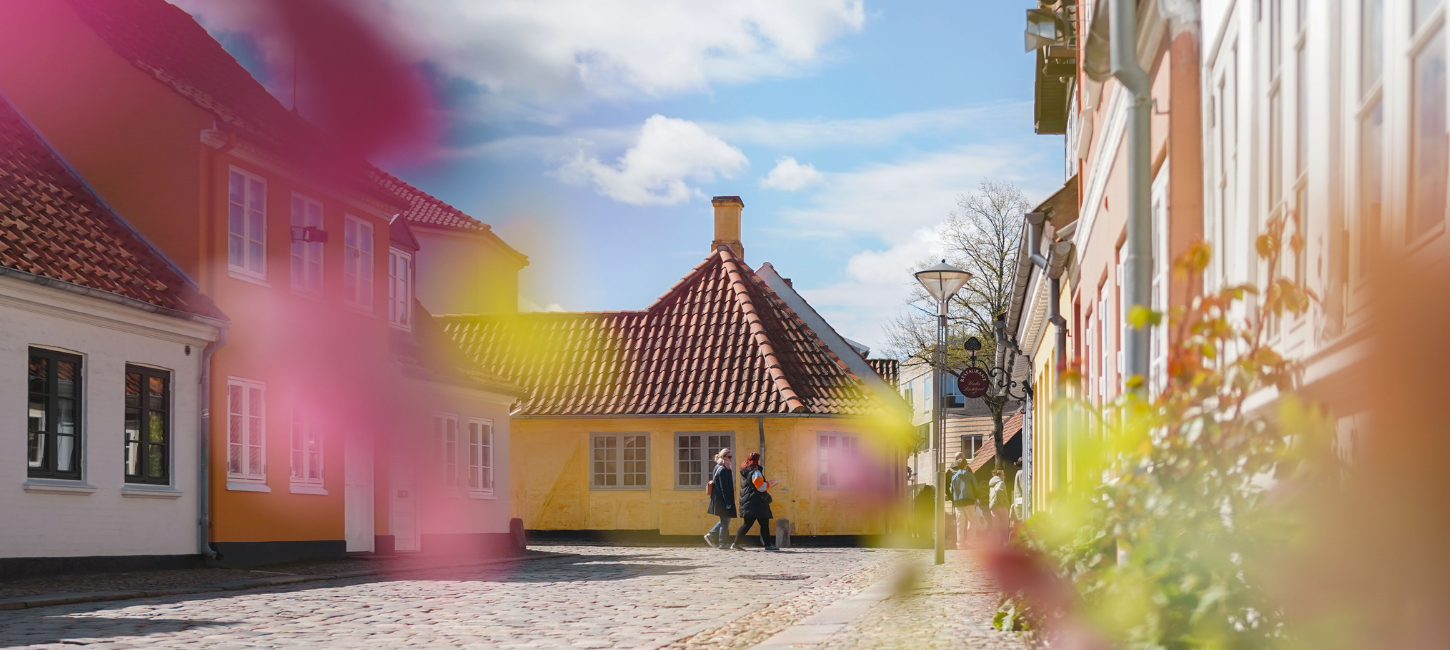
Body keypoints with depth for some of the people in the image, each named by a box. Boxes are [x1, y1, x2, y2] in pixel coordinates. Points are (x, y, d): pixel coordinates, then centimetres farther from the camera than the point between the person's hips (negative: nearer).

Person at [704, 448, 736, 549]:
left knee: (724, 521, 19)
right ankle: (722, 544, 6)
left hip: (717, 499, 10)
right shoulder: (723, 470, -18)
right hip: (723, 500, -10)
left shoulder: (717, 468, 13)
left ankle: (710, 536, 17)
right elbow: (724, 488, -21)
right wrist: (728, 503, -20)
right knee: (725, 521, 0)